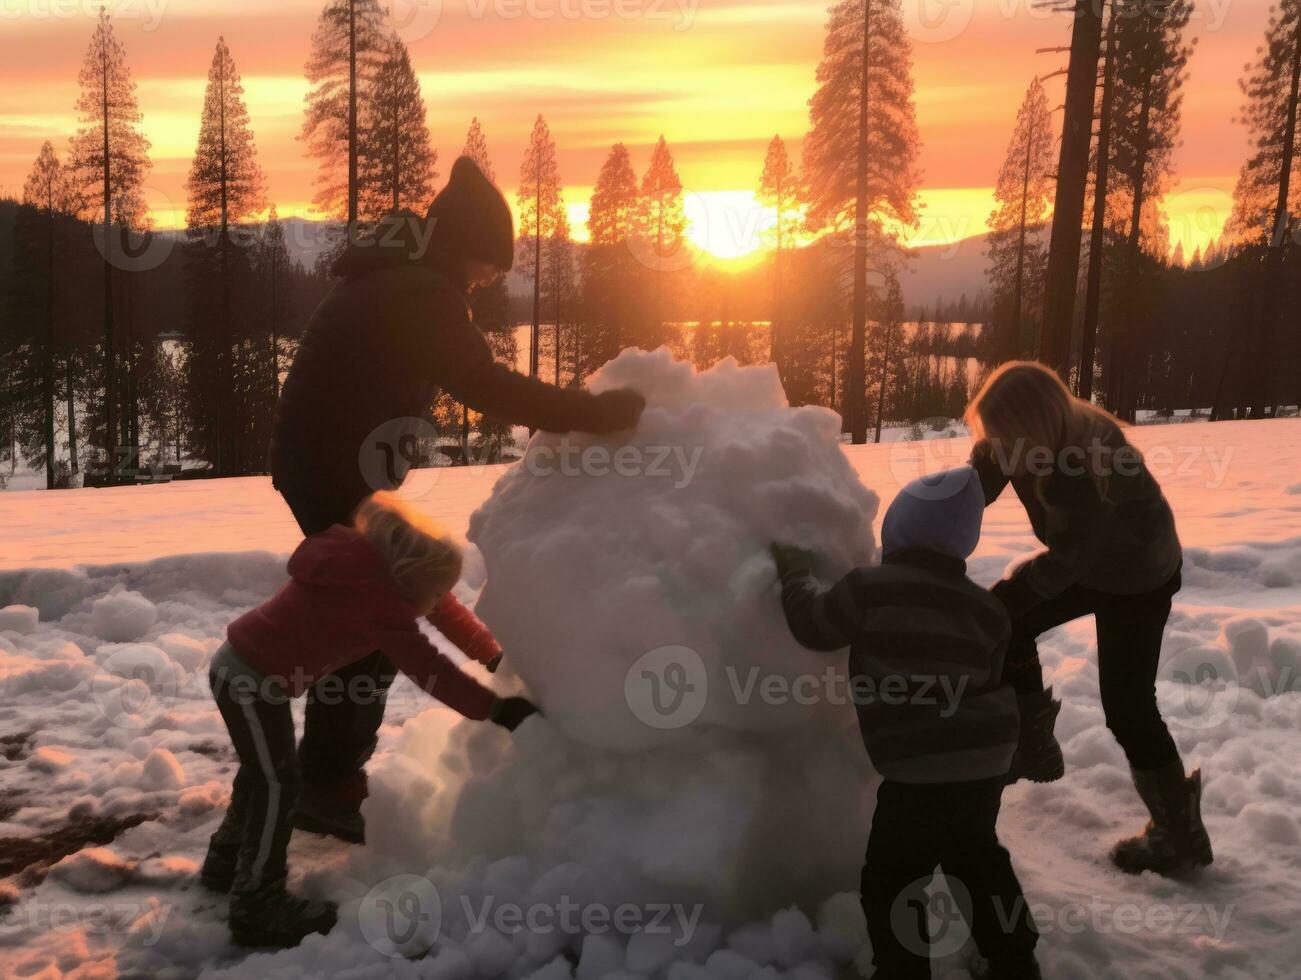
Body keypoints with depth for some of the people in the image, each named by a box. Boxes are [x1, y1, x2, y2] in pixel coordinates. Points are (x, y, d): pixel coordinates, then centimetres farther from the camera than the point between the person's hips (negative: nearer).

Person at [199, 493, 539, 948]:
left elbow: (449, 612, 10)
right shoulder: (375, 597, -30)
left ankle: (227, 861, 42)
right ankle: (257, 906, 5)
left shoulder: (373, 569, -1)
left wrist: (499, 658, 11)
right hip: (249, 679, -10)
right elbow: (427, 669, -33)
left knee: (263, 771, 23)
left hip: (243, 664, 10)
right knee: (278, 783, -4)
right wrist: (496, 709, -33)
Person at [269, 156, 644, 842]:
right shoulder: (421, 292, -19)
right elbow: (482, 385, -27)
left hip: (319, 459, 10)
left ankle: (327, 769, 32)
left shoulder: (389, 278, 14)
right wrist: (592, 412, -26)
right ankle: (331, 786, 7)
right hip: (340, 470, -10)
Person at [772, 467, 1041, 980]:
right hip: (986, 761, 7)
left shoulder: (870, 589, -13)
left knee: (890, 879, 8)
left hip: (921, 770, -7)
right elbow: (987, 680, 14)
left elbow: (813, 625, -1)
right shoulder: (984, 608, 4)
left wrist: (797, 575, 16)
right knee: (976, 855, 28)